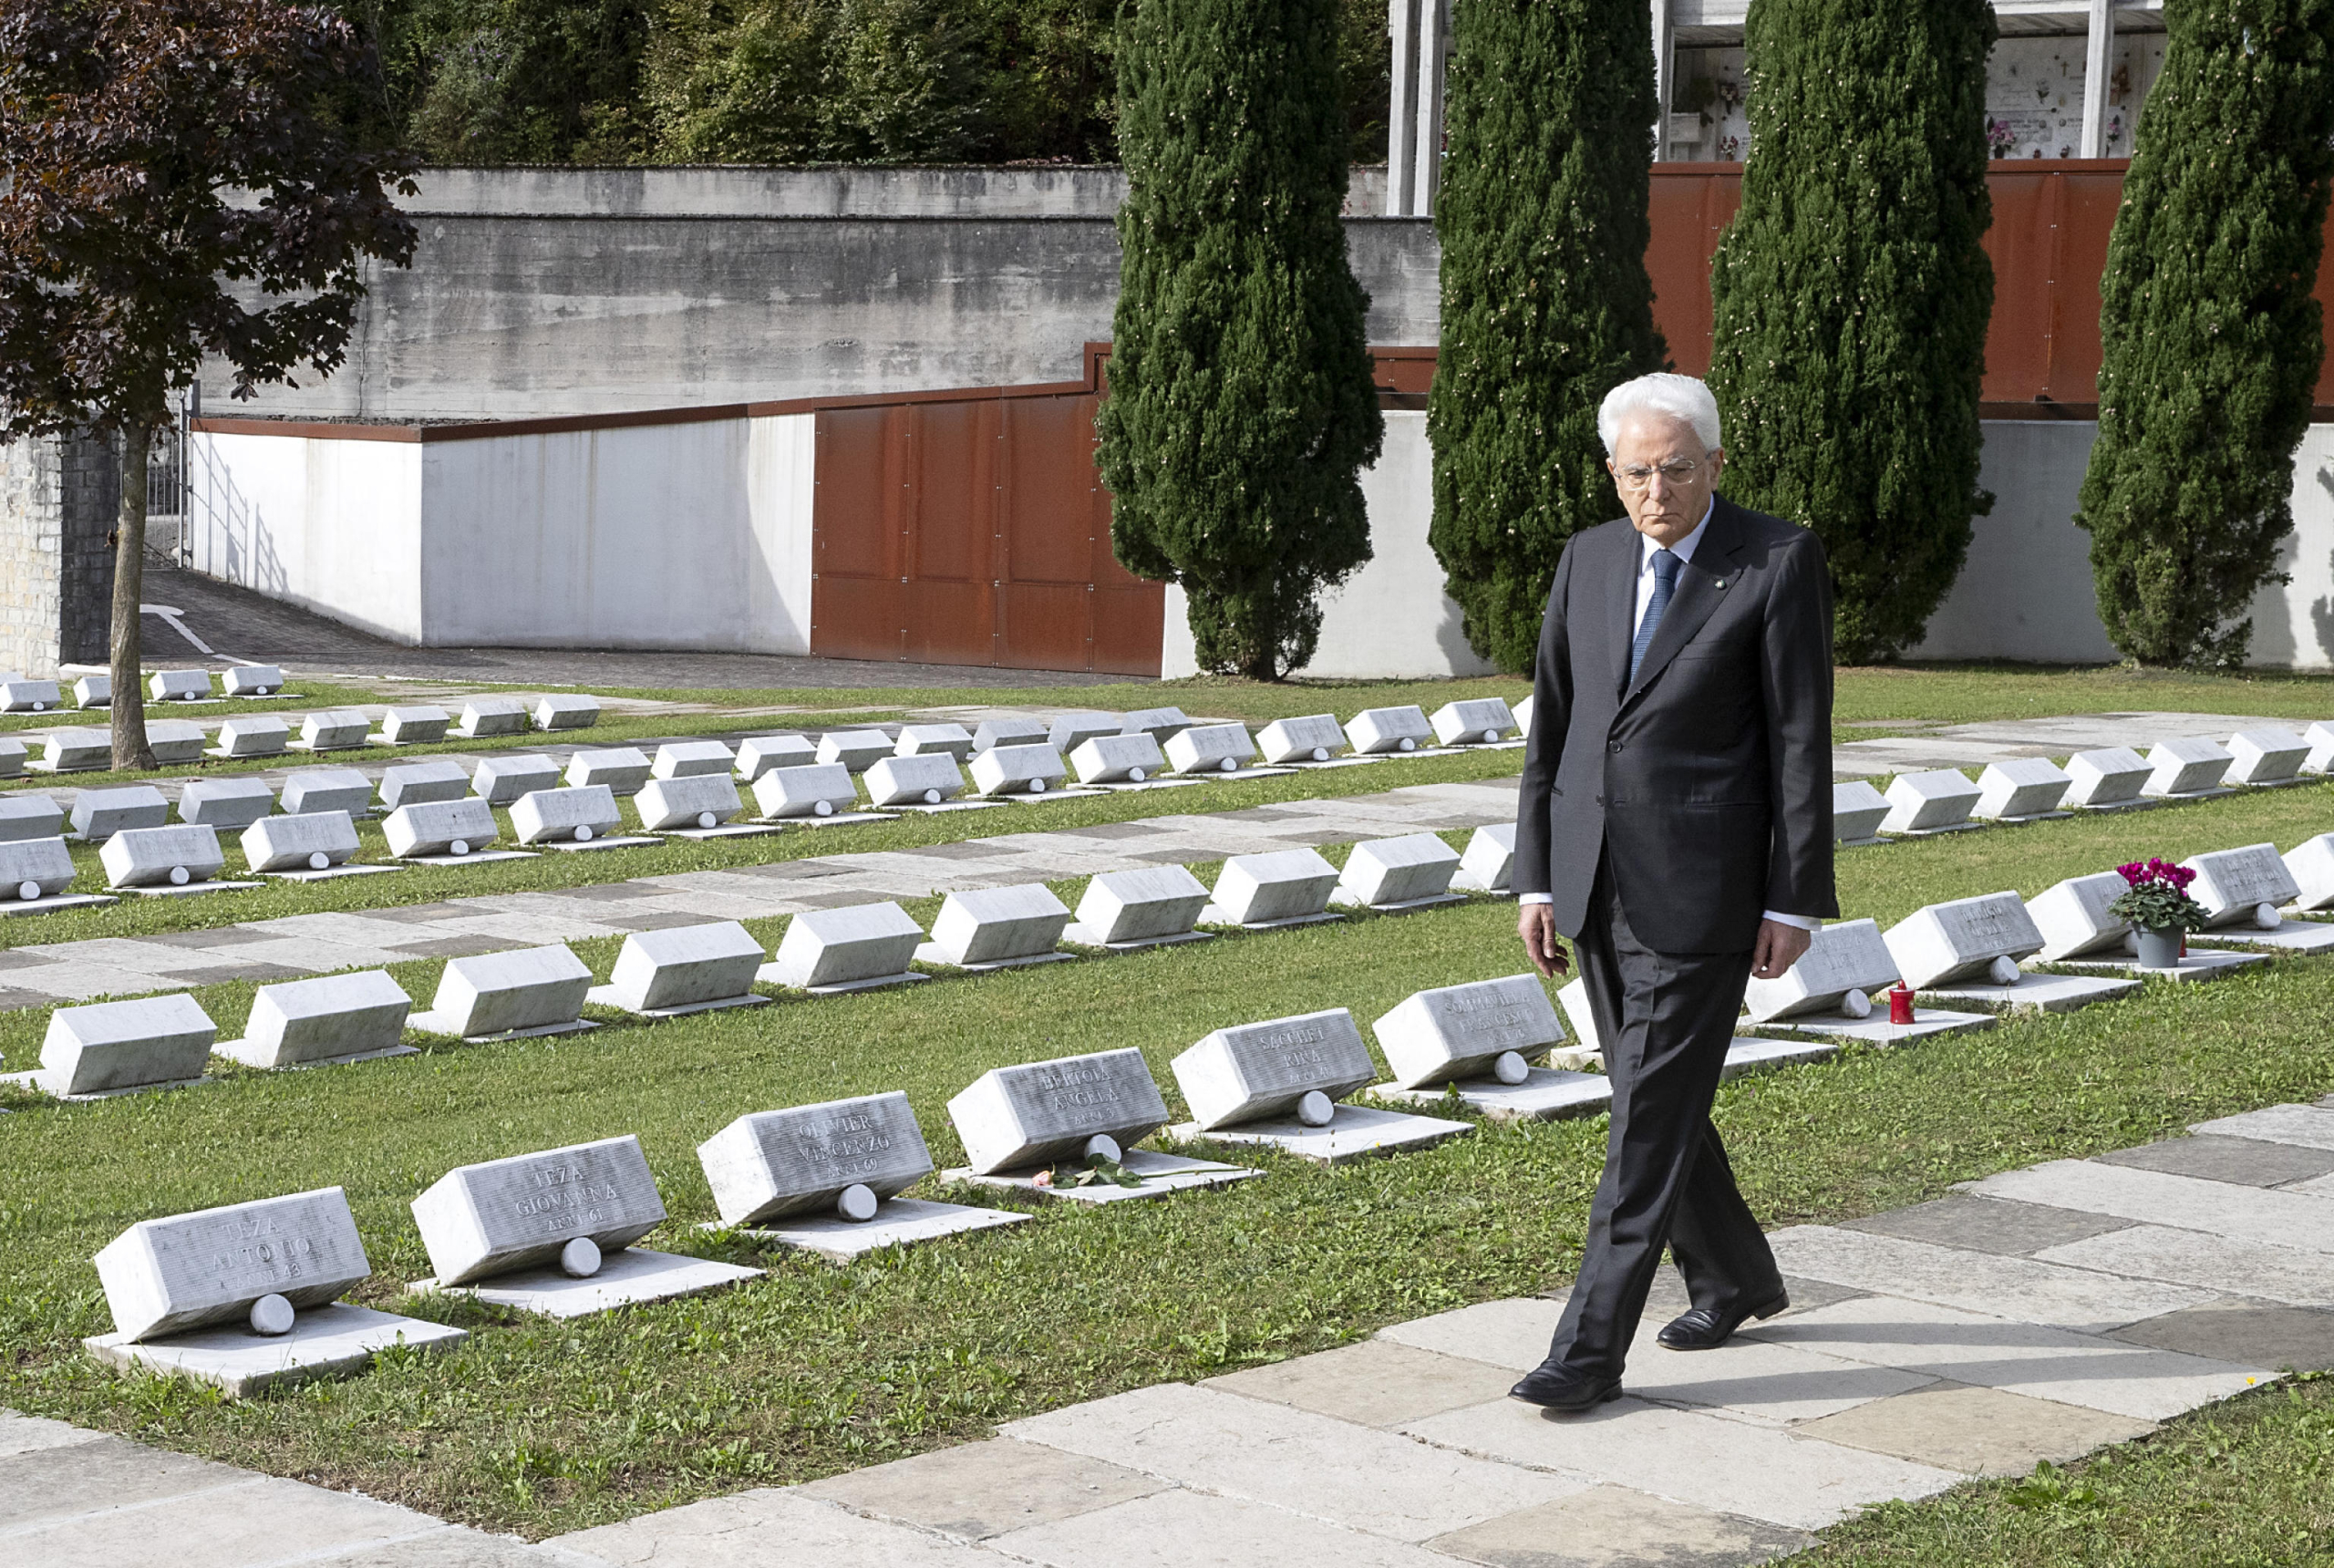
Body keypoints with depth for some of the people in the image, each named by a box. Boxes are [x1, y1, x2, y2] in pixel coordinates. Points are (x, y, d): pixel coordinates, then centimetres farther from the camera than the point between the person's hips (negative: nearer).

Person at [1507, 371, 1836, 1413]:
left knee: (1650, 1120, -6)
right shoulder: (1588, 560, 9)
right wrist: (1535, 878, 8)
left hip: (1699, 890, -6)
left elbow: (1802, 739, -8)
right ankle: (1735, 1279, 36)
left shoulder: (1779, 563, -7)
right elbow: (1550, 728, 12)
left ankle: (1591, 1352, -2)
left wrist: (1795, 900, -10)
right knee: (1653, 1098, 16)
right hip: (1596, 886, 6)